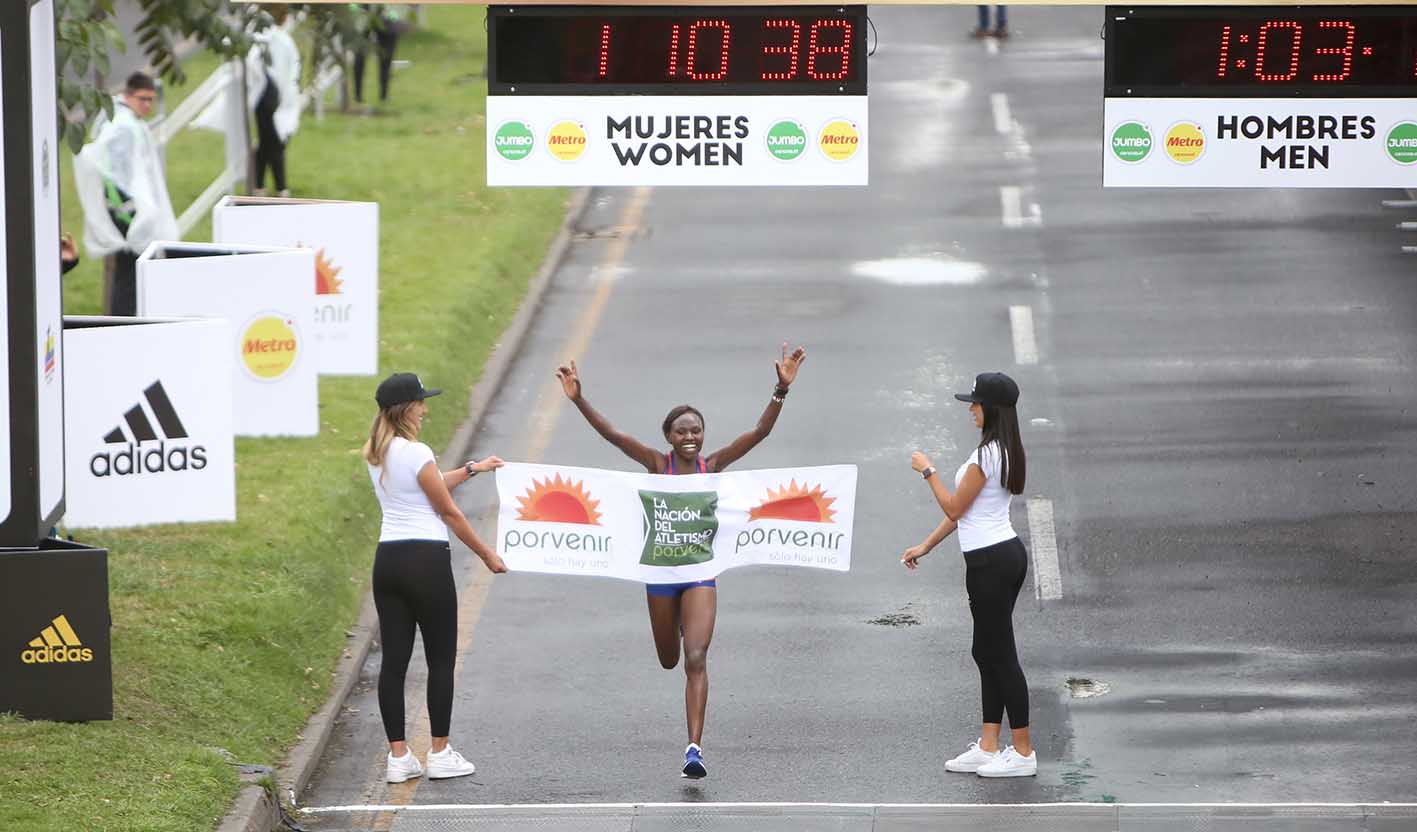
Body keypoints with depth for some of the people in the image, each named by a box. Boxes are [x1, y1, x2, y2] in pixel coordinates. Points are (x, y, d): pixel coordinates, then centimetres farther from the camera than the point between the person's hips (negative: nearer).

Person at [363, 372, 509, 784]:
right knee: (441, 660, 5)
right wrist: (487, 554, 3)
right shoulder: (417, 454, -15)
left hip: (388, 560, 7)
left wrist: (472, 469, 36)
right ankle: (440, 754, 9)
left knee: (394, 660, 7)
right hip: (426, 560, -7)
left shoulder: (377, 456, 10)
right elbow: (449, 512, -8)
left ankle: (398, 757, 6)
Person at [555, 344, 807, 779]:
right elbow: (611, 433, -16)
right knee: (669, 660, 19)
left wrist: (781, 390, -22)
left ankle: (695, 747, -18)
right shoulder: (658, 464, -6)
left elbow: (760, 431, -10)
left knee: (696, 660, -15)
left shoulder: (712, 465, -4)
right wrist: (578, 400, -28)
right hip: (661, 569, 1)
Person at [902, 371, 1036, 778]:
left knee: (1001, 656, -3)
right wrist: (926, 546, 22)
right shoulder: (1005, 451, 13)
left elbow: (955, 507, -12)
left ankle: (1023, 753, 1)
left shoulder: (986, 455, -19)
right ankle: (988, 747, 19)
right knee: (987, 653, 15)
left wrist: (927, 471, 1)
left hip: (990, 562, -10)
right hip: (1006, 555, 10)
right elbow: (963, 510, 19)